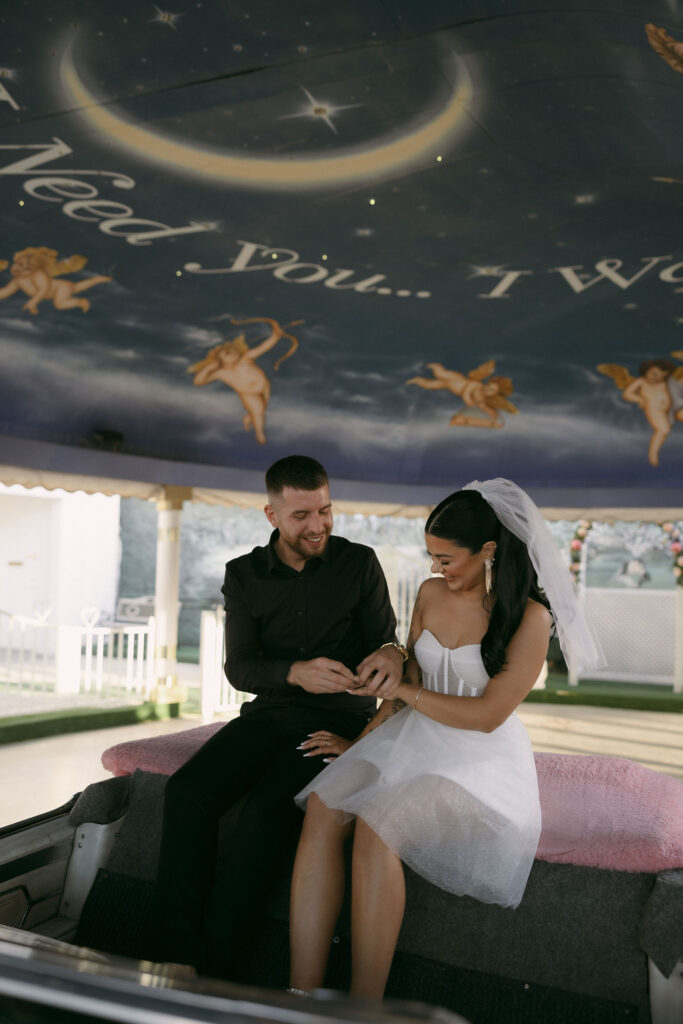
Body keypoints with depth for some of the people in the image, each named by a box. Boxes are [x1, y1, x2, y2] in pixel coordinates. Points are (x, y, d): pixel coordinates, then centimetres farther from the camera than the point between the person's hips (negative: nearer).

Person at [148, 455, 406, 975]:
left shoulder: (360, 563, 1)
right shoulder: (244, 574, 5)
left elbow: (383, 641, 2)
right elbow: (239, 667, -1)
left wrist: (393, 653, -25)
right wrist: (295, 672, -23)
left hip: (340, 718, -3)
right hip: (270, 713, 3)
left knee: (269, 807, -30)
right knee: (188, 788, -24)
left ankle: (216, 967, -18)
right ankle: (176, 958, -18)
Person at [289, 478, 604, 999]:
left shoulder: (529, 616, -9)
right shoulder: (430, 593, 10)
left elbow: (487, 714, -13)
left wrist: (402, 691, -6)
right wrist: (361, 742, 7)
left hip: (481, 758, -5)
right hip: (416, 739, 6)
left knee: (376, 828, -32)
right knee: (324, 808, -25)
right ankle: (302, 995, -25)